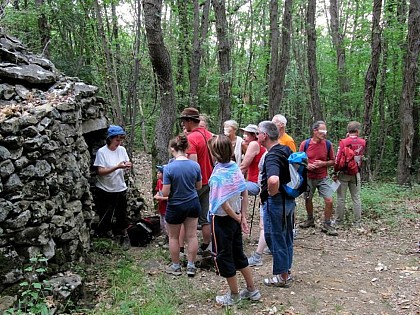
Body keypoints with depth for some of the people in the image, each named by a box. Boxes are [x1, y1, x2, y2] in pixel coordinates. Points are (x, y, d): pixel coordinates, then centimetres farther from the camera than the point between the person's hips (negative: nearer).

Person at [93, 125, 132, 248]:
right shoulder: (101, 152, -14)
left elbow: (127, 165, 7)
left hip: (120, 188, 4)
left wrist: (128, 166, -18)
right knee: (105, 216, 9)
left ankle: (124, 236, 32)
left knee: (122, 215, 16)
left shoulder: (122, 150, -1)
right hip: (105, 191, -4)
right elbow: (100, 171, -20)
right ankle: (106, 235, 29)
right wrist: (117, 167, -30)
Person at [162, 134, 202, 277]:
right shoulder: (195, 165, -8)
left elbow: (165, 193, -18)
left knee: (173, 237, 15)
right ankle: (191, 266, 21)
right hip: (193, 204, 4)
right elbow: (198, 186, 5)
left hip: (175, 207, -3)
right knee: (192, 235, 12)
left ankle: (176, 267, 27)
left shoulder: (169, 168, -21)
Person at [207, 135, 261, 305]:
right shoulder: (235, 168, -2)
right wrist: (243, 216, 5)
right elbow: (245, 194, 3)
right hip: (235, 218, 7)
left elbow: (223, 204, -24)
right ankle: (252, 290, 32)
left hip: (222, 220, -7)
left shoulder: (218, 175, -23)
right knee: (238, 254, 21)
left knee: (223, 257, 11)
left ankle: (234, 295, 25)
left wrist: (237, 218, -9)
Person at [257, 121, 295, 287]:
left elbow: (273, 180, -43)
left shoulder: (271, 156, -23)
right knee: (286, 236, 18)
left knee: (275, 238, 4)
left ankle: (281, 277, 16)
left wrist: (272, 193, -23)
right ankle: (286, 270, 32)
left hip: (275, 202, -9)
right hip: (289, 200, 9)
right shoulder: (286, 150, 6)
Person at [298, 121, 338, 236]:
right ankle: (310, 220, 38)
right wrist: (307, 165, -18)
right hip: (308, 178, 0)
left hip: (323, 178, 0)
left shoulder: (328, 144, -5)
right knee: (308, 199, 14)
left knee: (329, 200, -10)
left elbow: (332, 161, 3)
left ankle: (326, 225, 7)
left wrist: (323, 163, -16)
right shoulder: (305, 144, -8)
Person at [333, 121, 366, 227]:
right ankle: (357, 222, 13)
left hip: (343, 173, -3)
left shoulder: (344, 142, -12)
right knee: (356, 198, 9)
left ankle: (339, 221, 12)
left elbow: (338, 159, -14)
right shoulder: (362, 142, -1)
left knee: (341, 198, 5)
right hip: (356, 174, 3)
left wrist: (335, 173, -3)